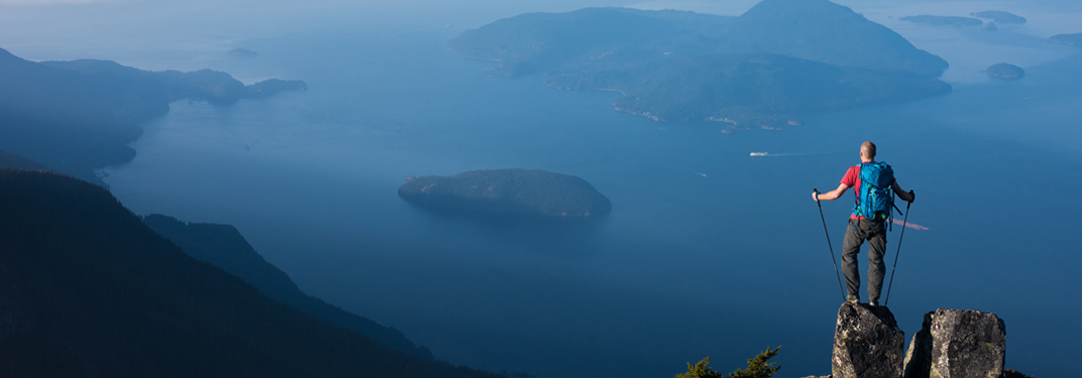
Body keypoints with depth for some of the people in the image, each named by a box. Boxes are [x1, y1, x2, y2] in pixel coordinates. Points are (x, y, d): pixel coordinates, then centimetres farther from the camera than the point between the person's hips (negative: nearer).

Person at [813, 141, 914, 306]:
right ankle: (873, 300, 10)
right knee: (876, 260, 11)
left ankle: (853, 295, 11)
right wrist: (911, 197, 31)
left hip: (859, 221, -3)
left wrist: (818, 196, 8)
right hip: (879, 223, 3)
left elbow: (836, 194, -9)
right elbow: (901, 194, 8)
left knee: (848, 255, 15)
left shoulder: (855, 171, -6)